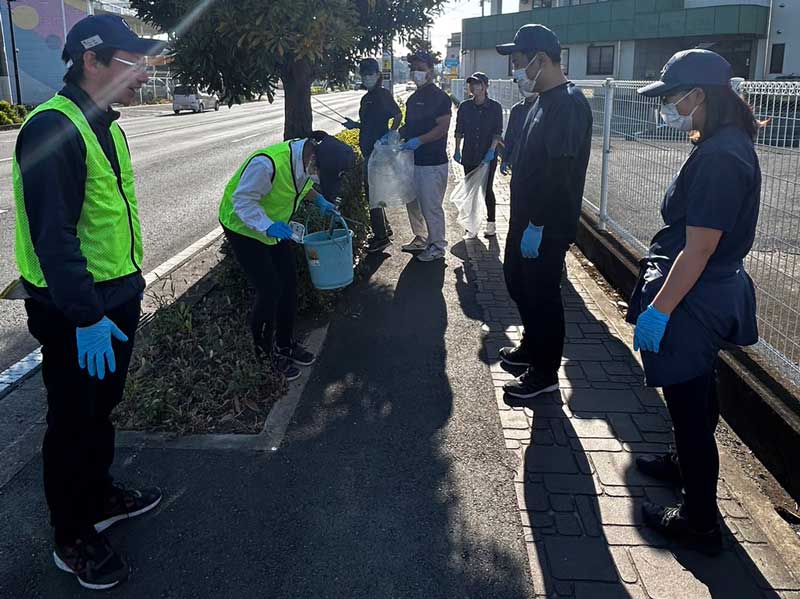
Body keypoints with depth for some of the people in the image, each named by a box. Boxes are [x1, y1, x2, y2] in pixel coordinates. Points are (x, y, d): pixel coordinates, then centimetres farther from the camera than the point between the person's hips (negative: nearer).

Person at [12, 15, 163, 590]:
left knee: (102, 407, 22)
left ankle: (99, 497, 42)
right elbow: (53, 235, -25)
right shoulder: (53, 128, -21)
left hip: (117, 296, 9)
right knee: (75, 422, 6)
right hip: (74, 310, -9)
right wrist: (85, 317, -26)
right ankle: (74, 540, 24)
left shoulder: (105, 126, 10)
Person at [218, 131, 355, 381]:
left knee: (289, 284, 10)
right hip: (243, 227, -8)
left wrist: (319, 201, -6)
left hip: (275, 226, 8)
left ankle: (285, 344, 30)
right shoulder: (267, 164, -39)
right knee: (269, 290, -9)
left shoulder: (309, 159, -13)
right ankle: (265, 354, 12)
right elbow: (243, 201, -28)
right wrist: (268, 227, -39)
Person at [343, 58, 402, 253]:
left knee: (372, 191, -9)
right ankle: (384, 228, 29)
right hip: (369, 149, 10)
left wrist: (389, 135, -24)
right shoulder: (367, 98, 17)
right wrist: (355, 125, 10)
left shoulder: (383, 94, -8)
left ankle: (381, 236, -3)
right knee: (372, 190, 16)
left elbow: (398, 116, -12)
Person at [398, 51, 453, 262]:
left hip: (433, 163, -9)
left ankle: (437, 246, 9)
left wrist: (418, 141, -27)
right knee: (412, 202, 16)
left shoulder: (439, 97, -10)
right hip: (413, 160, 9)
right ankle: (420, 239, 32)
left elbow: (443, 127, -18)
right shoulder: (413, 98, 15)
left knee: (431, 205, -3)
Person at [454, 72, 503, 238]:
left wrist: (491, 150, -17)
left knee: (487, 189, -2)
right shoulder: (465, 107, 3)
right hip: (469, 155, 3)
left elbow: (498, 132, -6)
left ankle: (491, 223, 7)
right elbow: (459, 130, 8)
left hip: (488, 155, -3)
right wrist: (457, 150, 4)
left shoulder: (495, 107, -4)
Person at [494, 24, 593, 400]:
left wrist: (537, 226, -25)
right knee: (518, 282, 21)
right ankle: (532, 347, 39)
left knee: (542, 296, 1)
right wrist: (524, 221, 18)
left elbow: (560, 173, -27)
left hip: (547, 227, -10)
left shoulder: (569, 105, -20)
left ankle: (545, 373, 16)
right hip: (527, 218, 10)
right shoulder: (545, 101, 11)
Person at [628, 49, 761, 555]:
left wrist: (659, 310, -21)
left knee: (689, 405, 3)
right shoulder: (730, 143, 6)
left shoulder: (718, 158, -25)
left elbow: (698, 251, -26)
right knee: (697, 393, 26)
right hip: (716, 295, 10)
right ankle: (687, 464, 49)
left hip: (694, 303, -10)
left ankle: (700, 522, 18)